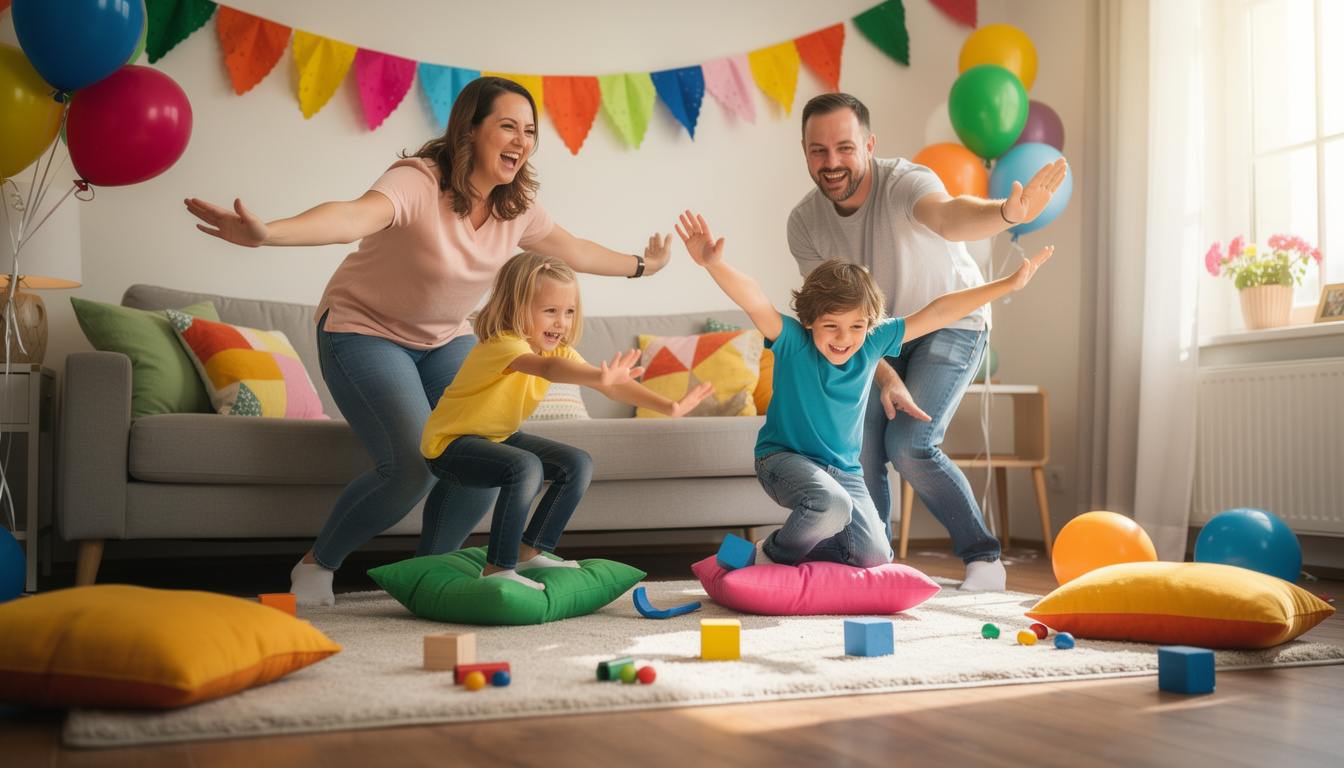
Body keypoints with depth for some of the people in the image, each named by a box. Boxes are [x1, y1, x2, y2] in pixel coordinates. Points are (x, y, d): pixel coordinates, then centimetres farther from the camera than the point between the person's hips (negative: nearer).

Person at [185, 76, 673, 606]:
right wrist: (268, 232, -66)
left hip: (445, 339, 7)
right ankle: (315, 566, 4)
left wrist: (641, 264, 26)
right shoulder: (417, 183, -27)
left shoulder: (516, 208, -5)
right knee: (412, 467, -22)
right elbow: (354, 215, -47)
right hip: (365, 330, -6)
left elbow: (573, 249, 15)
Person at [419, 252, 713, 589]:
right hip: (449, 442, -9)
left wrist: (670, 406, -21)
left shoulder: (559, 351, -3)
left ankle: (529, 552, 8)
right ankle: (497, 570, -23)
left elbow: (614, 385, -9)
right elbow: (547, 369, -51)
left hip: (499, 436, 9)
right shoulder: (503, 345, -28)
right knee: (526, 468, -33)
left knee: (578, 464, 0)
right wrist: (600, 377, -69)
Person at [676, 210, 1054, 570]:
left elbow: (938, 314, -5)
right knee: (831, 506, -35)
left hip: (845, 469, 5)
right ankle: (771, 554, -5)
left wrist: (1009, 284, -5)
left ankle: (805, 548, 23)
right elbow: (754, 300, -35)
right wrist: (713, 263, -53)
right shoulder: (792, 342, -18)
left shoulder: (874, 343, -6)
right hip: (785, 457, -5)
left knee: (874, 558, -6)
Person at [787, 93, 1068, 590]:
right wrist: (885, 377, -29)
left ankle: (984, 558, -1)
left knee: (909, 445, -20)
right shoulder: (804, 223, -16)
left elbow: (945, 215, -56)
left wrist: (1006, 213, -78)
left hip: (953, 324, -4)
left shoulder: (903, 184, -31)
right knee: (860, 449, -9)